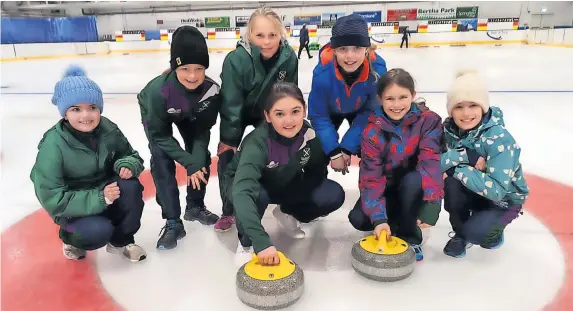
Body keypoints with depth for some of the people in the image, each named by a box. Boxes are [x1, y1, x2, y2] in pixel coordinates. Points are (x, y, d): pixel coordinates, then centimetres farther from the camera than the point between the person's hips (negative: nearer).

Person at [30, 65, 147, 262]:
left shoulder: (108, 129, -13)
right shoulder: (53, 145, -25)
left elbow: (131, 155, 2)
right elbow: (52, 200, -24)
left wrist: (128, 165, -24)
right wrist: (99, 199, -32)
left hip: (107, 191, 4)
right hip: (73, 208, -4)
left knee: (131, 187, -26)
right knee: (99, 231, -30)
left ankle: (121, 241, 0)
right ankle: (71, 238, 10)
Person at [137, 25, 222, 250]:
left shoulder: (211, 89, -34)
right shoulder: (159, 91, -43)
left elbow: (203, 129, -19)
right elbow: (159, 135, -30)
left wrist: (197, 160, -32)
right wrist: (189, 162, -33)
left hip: (189, 114, 3)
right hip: (155, 114, -3)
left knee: (202, 158, 0)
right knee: (162, 163, -15)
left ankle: (195, 207, 22)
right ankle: (173, 222, -3)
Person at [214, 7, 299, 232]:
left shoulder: (289, 57, -26)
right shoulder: (236, 59, -35)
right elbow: (231, 105, -29)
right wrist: (228, 140, -24)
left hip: (270, 112, 3)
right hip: (239, 113, -2)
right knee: (226, 158, -8)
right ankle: (228, 212, 10)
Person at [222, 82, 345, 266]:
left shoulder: (311, 134, -25)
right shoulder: (257, 143, -39)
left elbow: (316, 171, -5)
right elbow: (243, 192, -52)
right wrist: (261, 242, -59)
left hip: (286, 184, 4)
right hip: (249, 182, -4)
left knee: (334, 195, -17)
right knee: (256, 194, -39)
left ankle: (287, 214, 12)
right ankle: (246, 243, -7)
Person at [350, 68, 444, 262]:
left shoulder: (428, 120, -17)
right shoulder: (372, 131, -16)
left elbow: (430, 161, -28)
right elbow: (371, 177, -21)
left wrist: (431, 205, -42)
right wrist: (379, 217, -34)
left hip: (414, 189, -1)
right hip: (387, 188, 1)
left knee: (413, 181, -36)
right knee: (358, 218, -23)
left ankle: (409, 235, -10)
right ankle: (397, 224, 8)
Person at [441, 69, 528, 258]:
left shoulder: (499, 138, -30)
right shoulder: (449, 128, -15)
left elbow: (496, 189, -36)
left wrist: (456, 169, -36)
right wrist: (463, 155, -37)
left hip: (504, 199, -4)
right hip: (473, 190, 4)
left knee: (474, 233, -29)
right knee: (451, 183, -30)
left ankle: (494, 230, 9)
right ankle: (460, 233, -2)